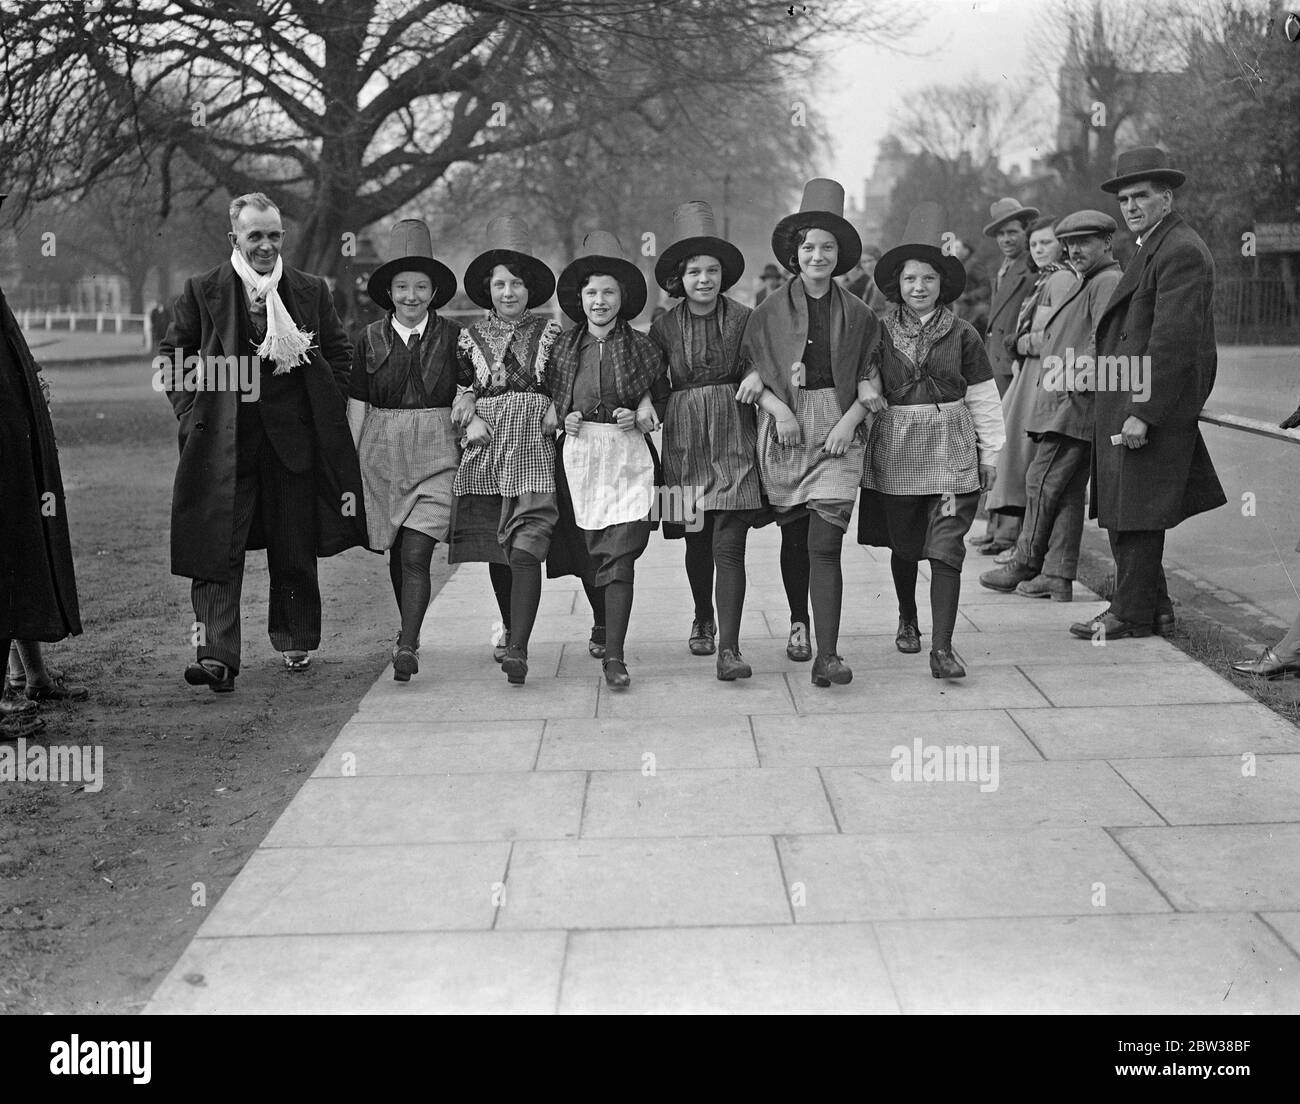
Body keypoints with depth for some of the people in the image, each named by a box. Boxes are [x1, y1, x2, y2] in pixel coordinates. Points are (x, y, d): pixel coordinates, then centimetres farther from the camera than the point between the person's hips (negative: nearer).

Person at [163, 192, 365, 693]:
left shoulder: (311, 291, 5)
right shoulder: (202, 291, 1)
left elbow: (339, 353, 14)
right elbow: (172, 355, 8)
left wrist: (327, 410, 5)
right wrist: (190, 412, 0)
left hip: (294, 437, 2)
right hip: (224, 443, -1)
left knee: (295, 550, 11)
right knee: (217, 550, -9)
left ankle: (297, 643, 28)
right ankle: (217, 657, -10)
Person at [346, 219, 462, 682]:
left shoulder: (451, 335, 1)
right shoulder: (371, 338, 5)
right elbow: (357, 404, 8)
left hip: (435, 453, -3)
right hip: (382, 453, 3)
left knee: (416, 554, -13)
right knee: (395, 554, 11)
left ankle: (406, 648, -15)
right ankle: (410, 632, 31)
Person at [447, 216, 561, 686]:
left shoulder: (550, 333, 7)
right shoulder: (471, 336, 11)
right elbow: (461, 388, 11)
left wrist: (556, 411, -8)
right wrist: (471, 416, -7)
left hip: (535, 448, -3)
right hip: (485, 448, 3)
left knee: (526, 549, -15)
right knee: (497, 550, 11)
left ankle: (517, 649, -19)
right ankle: (510, 627, 34)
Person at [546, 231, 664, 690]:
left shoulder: (641, 347, 4)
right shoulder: (564, 347, 8)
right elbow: (548, 398, 15)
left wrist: (644, 409, -6)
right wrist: (564, 417, -4)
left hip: (626, 454, -3)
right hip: (577, 453, 3)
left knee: (619, 554, -12)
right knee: (585, 552, 9)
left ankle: (614, 656, -13)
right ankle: (603, 624, 37)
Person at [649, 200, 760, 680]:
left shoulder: (744, 320, 1)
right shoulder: (663, 328, 5)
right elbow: (657, 392, 10)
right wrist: (661, 430, 0)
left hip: (734, 440, -2)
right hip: (684, 442, 2)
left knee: (729, 546, -10)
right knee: (697, 542, 13)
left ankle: (729, 649, -13)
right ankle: (703, 622, 38)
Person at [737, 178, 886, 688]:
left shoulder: (857, 314, 6)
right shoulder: (770, 311, 4)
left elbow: (870, 379, 9)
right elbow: (751, 373, 5)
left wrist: (849, 420, -7)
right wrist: (780, 409, -10)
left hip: (837, 432, -1)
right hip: (784, 430, 1)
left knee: (825, 544, -12)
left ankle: (827, 656, -15)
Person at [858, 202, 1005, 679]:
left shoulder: (962, 334, 2)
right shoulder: (880, 332, 3)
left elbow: (982, 397, 7)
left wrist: (990, 452, 7)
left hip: (951, 452, -1)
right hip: (895, 452, 1)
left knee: (945, 547, -9)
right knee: (903, 545, 13)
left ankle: (942, 648, -10)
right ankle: (907, 620, 38)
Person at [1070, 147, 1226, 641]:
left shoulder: (1181, 251, -15)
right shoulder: (1156, 246, 19)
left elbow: (1173, 339, -21)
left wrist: (1144, 411, -24)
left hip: (1149, 401, -10)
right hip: (1124, 401, 10)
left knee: (1134, 512, -3)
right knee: (1119, 510, 14)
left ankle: (1133, 613, 6)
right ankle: (1154, 605, 24)